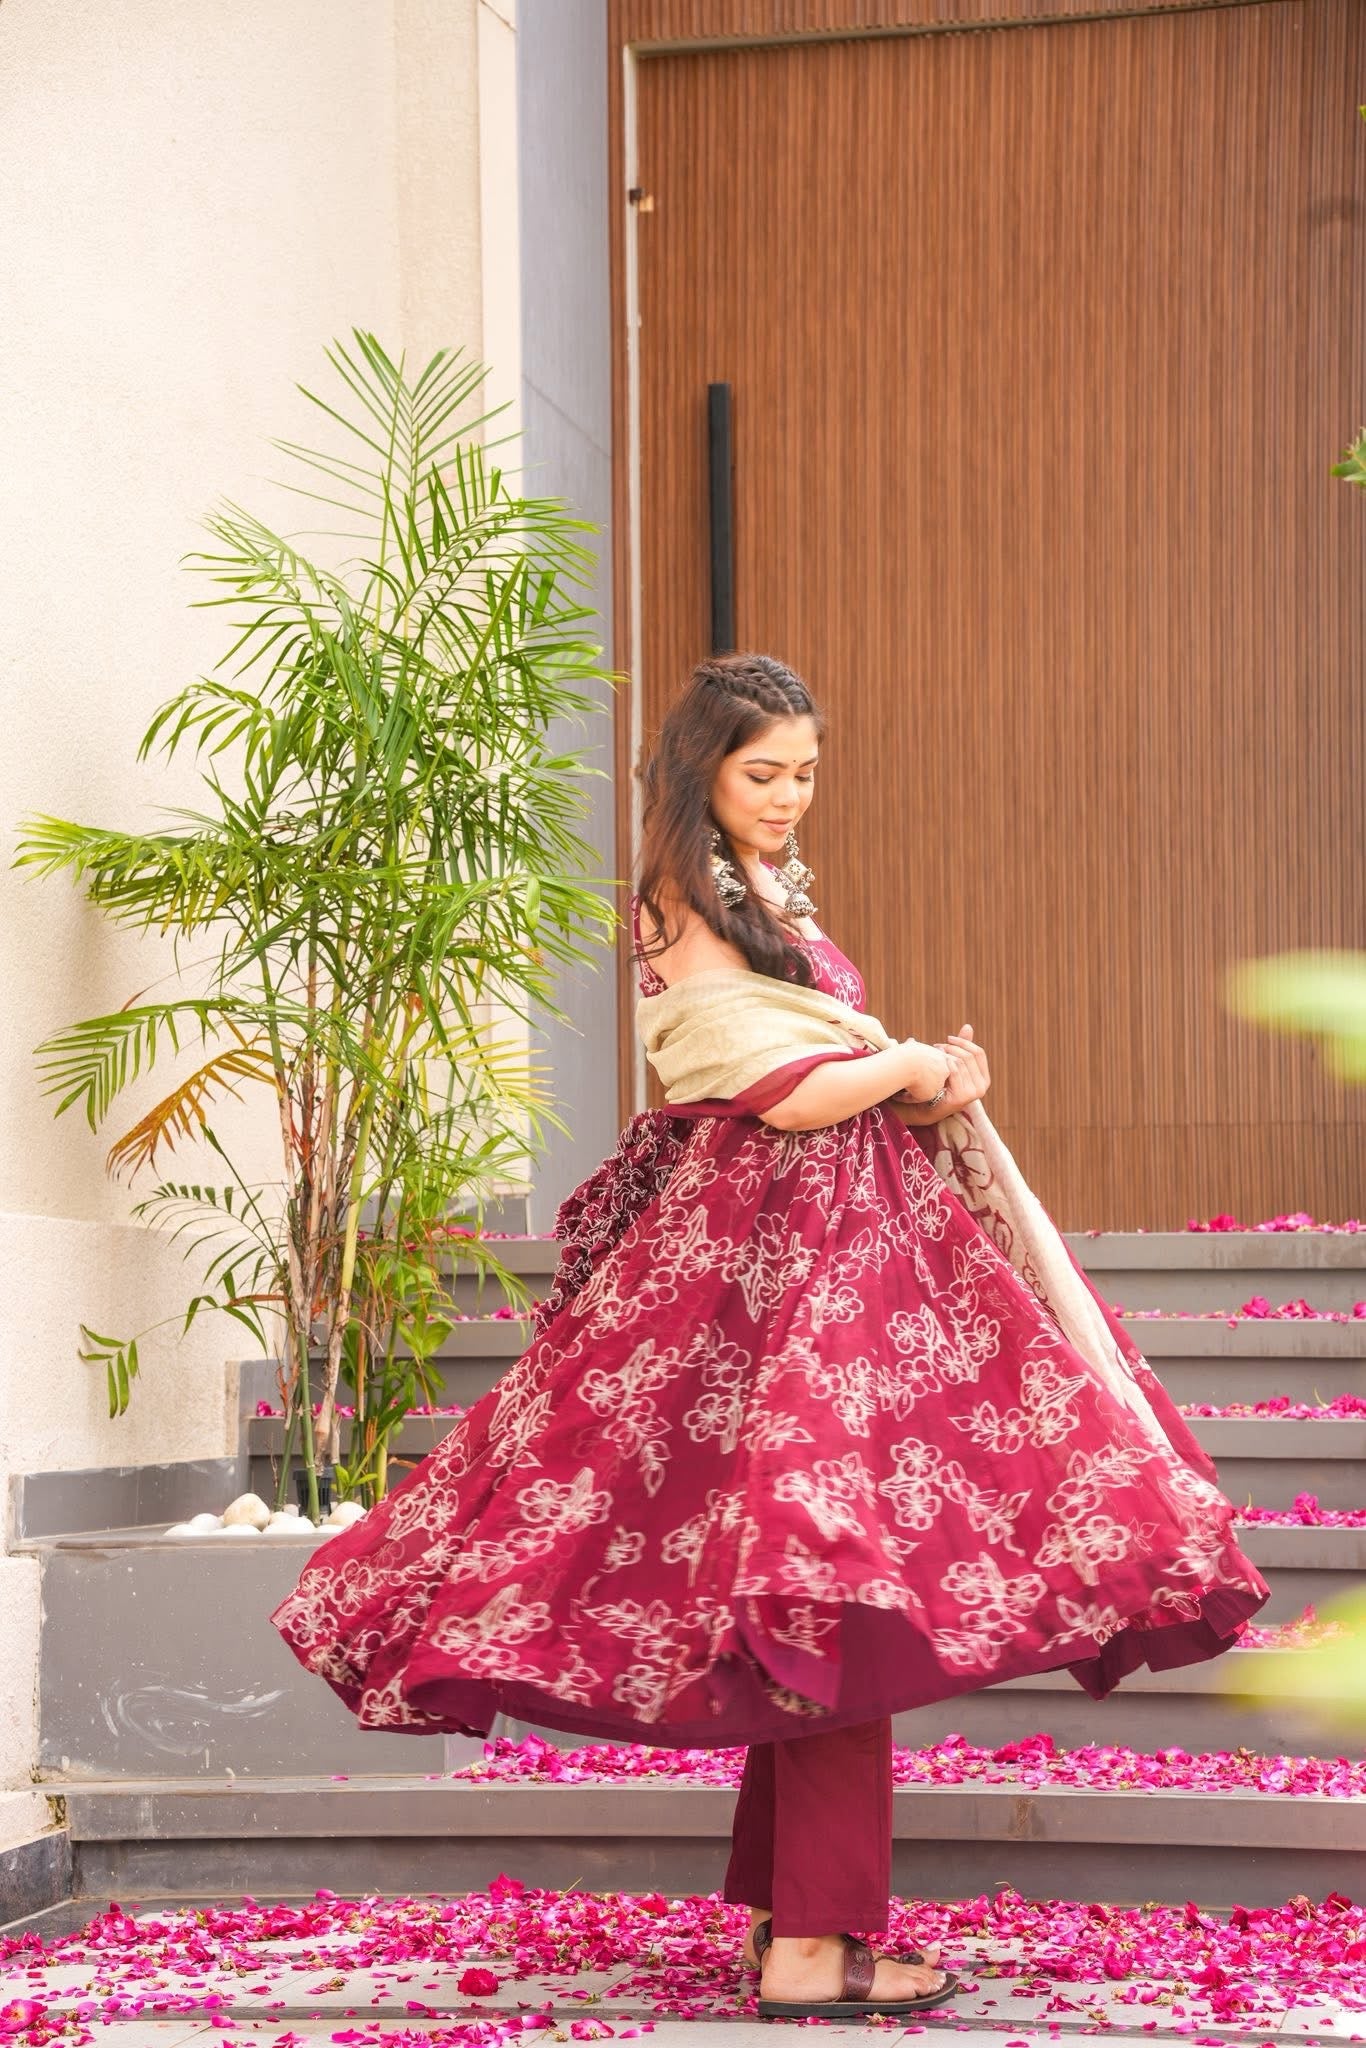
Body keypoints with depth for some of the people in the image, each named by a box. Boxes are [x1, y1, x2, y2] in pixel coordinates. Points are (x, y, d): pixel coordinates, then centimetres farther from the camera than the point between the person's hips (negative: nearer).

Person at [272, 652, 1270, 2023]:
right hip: (781, 1254, -10)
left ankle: (789, 1906, 20)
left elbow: (852, 1064, 20)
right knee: (839, 1592, -14)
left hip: (840, 1233, 10)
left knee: (821, 1598, 12)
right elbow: (791, 1091, -19)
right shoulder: (689, 923, -10)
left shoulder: (767, 896, 20)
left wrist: (920, 1081, -2)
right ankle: (815, 1945, -14)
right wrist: (919, 1065, -2)